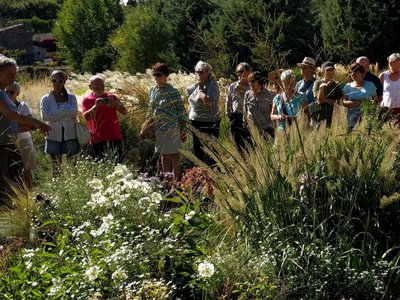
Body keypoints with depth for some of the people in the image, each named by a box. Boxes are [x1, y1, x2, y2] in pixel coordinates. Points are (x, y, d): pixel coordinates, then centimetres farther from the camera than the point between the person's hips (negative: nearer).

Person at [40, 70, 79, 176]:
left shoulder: (71, 98, 8)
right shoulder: (46, 99, 5)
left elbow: (74, 112, -11)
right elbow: (45, 117, -10)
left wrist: (54, 114, -13)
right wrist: (66, 115, -10)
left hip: (70, 135, 0)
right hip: (54, 136, 0)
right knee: (56, 167, 2)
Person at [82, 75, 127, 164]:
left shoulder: (111, 97, 6)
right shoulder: (87, 100, 5)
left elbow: (124, 112, -2)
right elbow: (86, 117, -10)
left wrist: (115, 103, -20)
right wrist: (96, 106, -25)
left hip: (114, 137, 0)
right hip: (97, 139, 0)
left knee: (118, 163, -7)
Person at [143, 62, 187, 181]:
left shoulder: (172, 91, -12)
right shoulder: (152, 90, 7)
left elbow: (182, 111, -10)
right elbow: (151, 110, 16)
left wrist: (183, 130, -13)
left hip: (172, 127, -6)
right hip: (159, 128, 6)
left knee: (174, 155, -2)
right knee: (164, 155, 14)